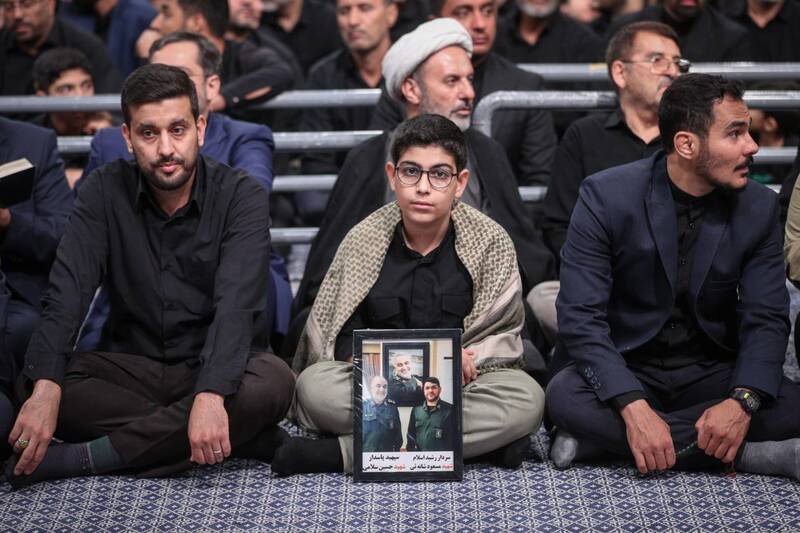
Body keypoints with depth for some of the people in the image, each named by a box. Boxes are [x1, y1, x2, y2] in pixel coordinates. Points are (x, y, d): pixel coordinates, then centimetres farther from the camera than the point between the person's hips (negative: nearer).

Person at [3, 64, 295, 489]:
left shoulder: (241, 196, -10)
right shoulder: (105, 191, -3)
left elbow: (235, 304, -23)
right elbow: (67, 293, -15)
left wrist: (211, 395, -41)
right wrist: (46, 389, -33)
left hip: (211, 369, -1)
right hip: (129, 369, 2)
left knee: (274, 382, -34)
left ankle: (81, 458, -29)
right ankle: (244, 440, -26)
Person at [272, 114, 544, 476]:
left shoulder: (491, 243, 0)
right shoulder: (363, 240, 1)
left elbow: (502, 337, -1)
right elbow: (343, 341, -3)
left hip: (461, 384, 0)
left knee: (526, 399, -32)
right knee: (314, 385, -30)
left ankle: (343, 453, -31)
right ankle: (480, 438, -31)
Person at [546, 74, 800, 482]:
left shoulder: (759, 207, -4)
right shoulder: (606, 196, -14)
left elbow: (766, 319, -6)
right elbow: (581, 317, -19)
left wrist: (743, 401, -26)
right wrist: (634, 409, -33)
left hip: (711, 372, 2)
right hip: (623, 369, -2)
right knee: (565, 397, -34)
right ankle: (751, 455, -28)